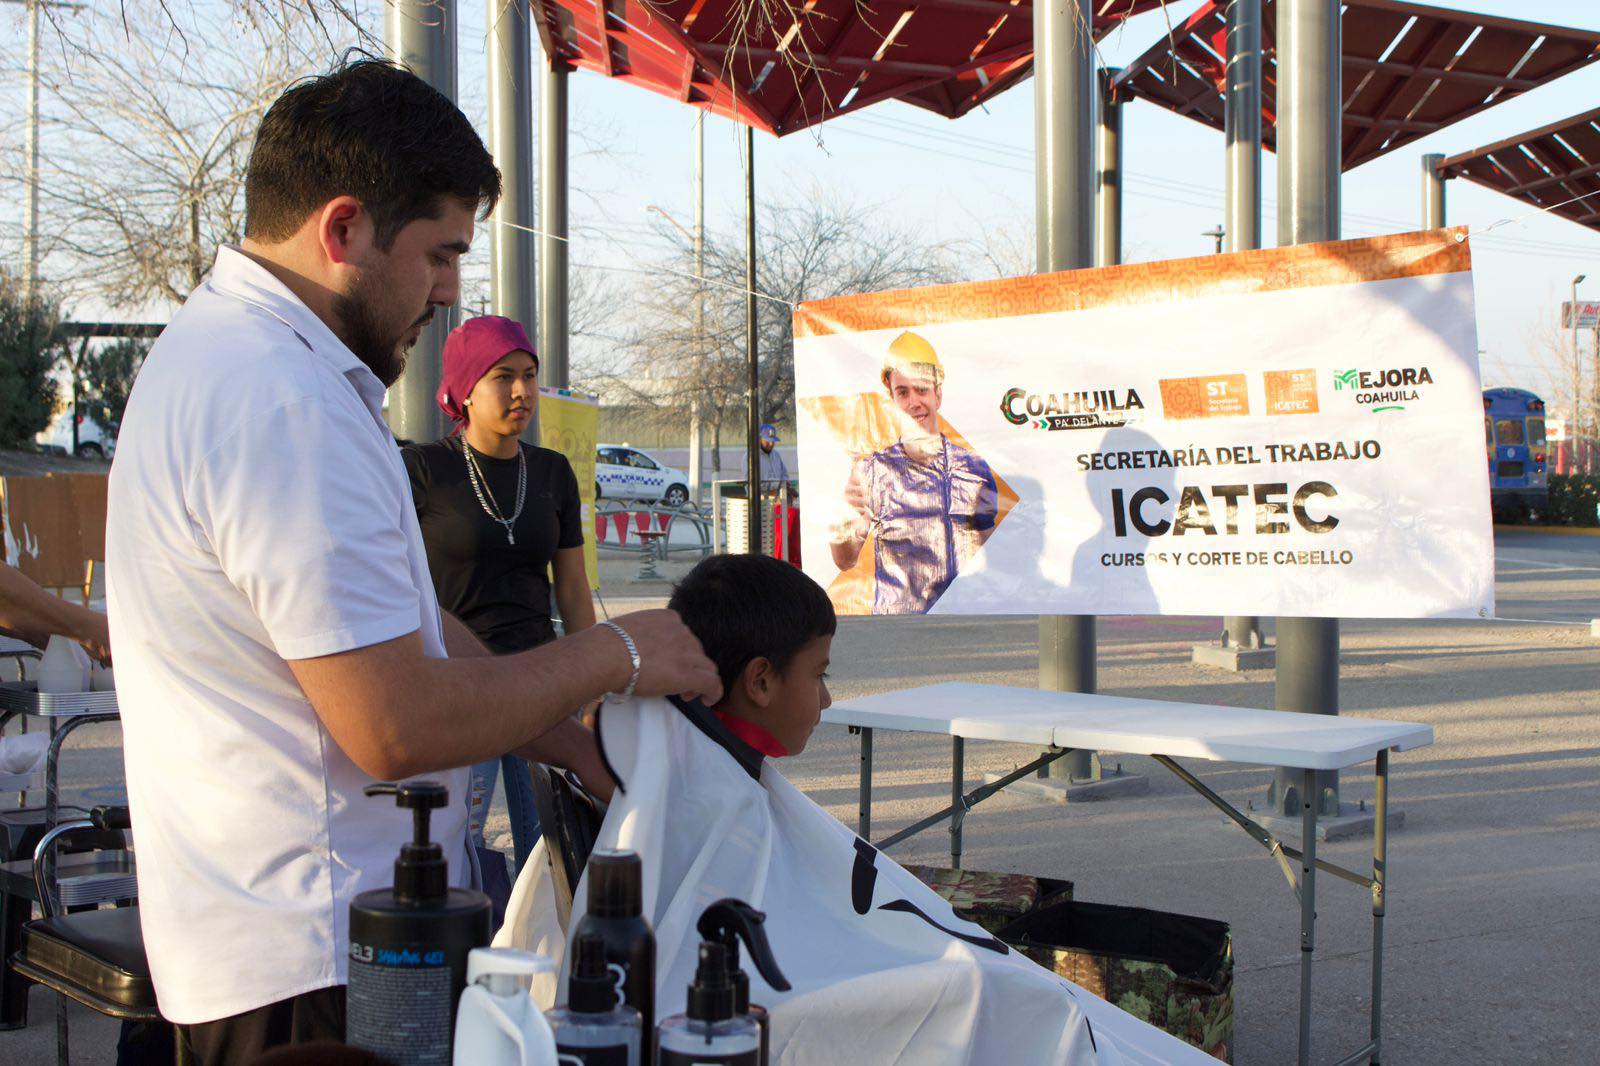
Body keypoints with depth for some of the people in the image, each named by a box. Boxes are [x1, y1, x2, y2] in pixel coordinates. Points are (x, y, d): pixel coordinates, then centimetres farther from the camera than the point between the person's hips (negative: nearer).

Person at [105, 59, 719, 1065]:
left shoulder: (224, 349, 12)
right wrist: (613, 655, -10)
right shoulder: (283, 405, -24)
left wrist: (571, 740, 11)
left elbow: (396, 627, 15)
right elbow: (398, 726, -25)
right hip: (314, 969, -10)